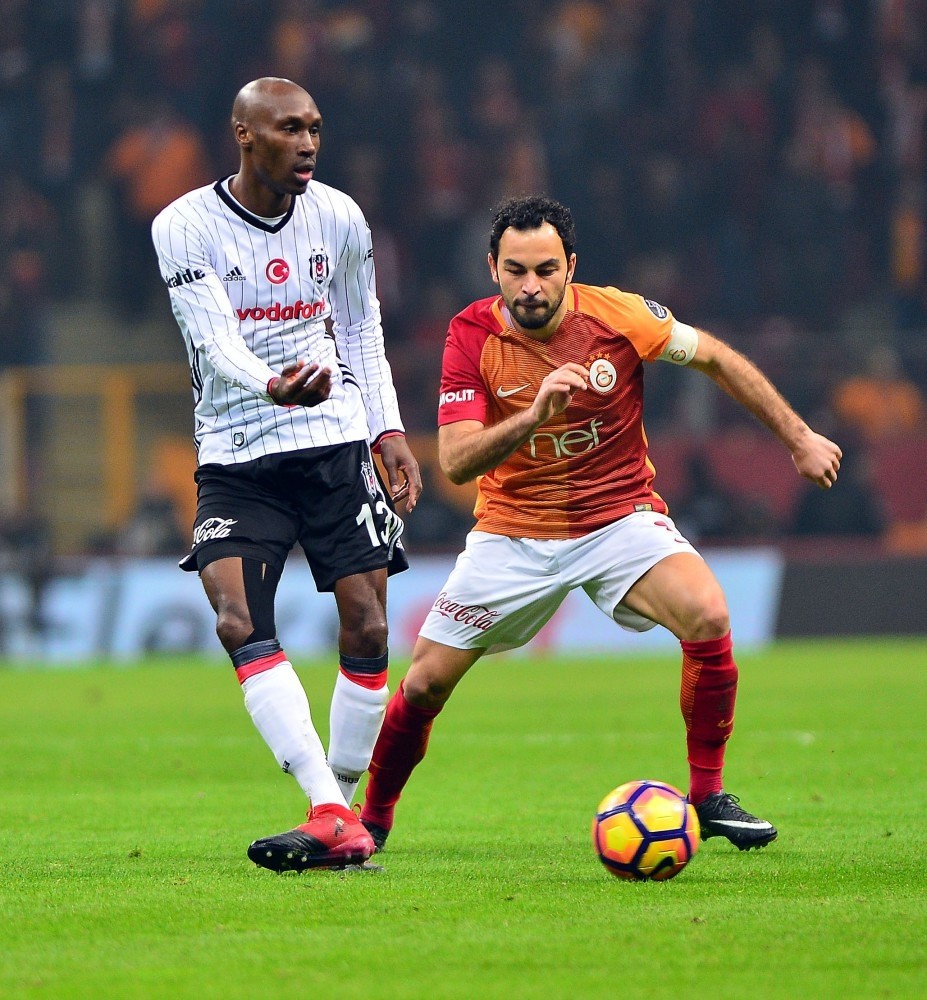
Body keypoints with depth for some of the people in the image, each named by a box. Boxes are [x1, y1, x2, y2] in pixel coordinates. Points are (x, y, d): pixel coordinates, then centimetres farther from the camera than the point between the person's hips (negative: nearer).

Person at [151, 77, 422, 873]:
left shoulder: (339, 218, 3)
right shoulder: (185, 227, -9)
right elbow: (214, 338, -19)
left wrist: (389, 429, 9)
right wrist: (273, 385, -39)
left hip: (336, 447, 3)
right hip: (236, 459, -2)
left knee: (366, 628, -6)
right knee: (239, 621, -21)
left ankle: (342, 811, 10)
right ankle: (332, 817, -27)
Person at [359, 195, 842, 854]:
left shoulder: (616, 315, -14)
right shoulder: (474, 335, -14)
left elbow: (715, 357, 3)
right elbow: (455, 461, -22)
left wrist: (798, 437, 6)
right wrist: (534, 415, -39)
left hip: (621, 516, 0)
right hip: (513, 531, 0)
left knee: (708, 615, -27)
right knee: (426, 682, -4)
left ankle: (708, 795, -11)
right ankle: (373, 819, 23)